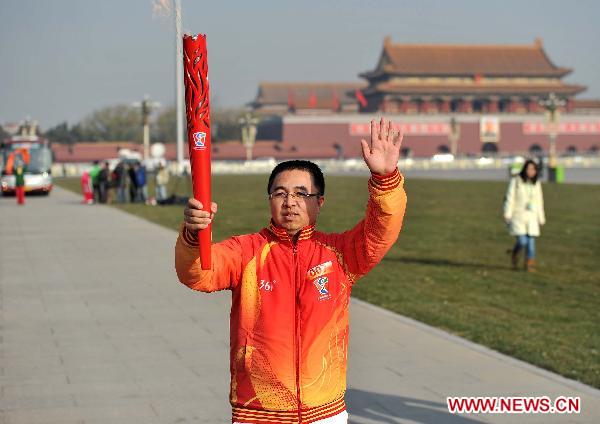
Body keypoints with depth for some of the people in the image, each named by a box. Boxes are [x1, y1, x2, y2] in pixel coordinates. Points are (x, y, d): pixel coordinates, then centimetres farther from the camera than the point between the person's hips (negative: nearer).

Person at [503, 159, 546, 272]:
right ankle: (514, 253, 20)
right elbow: (510, 198, -7)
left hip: (531, 217, 4)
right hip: (517, 215, -4)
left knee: (531, 242, -3)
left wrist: (541, 219, 11)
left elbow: (539, 202, 12)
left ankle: (530, 265, 5)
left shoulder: (536, 184, 7)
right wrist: (507, 215, -14)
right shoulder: (516, 181, -5)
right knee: (522, 241, -12)